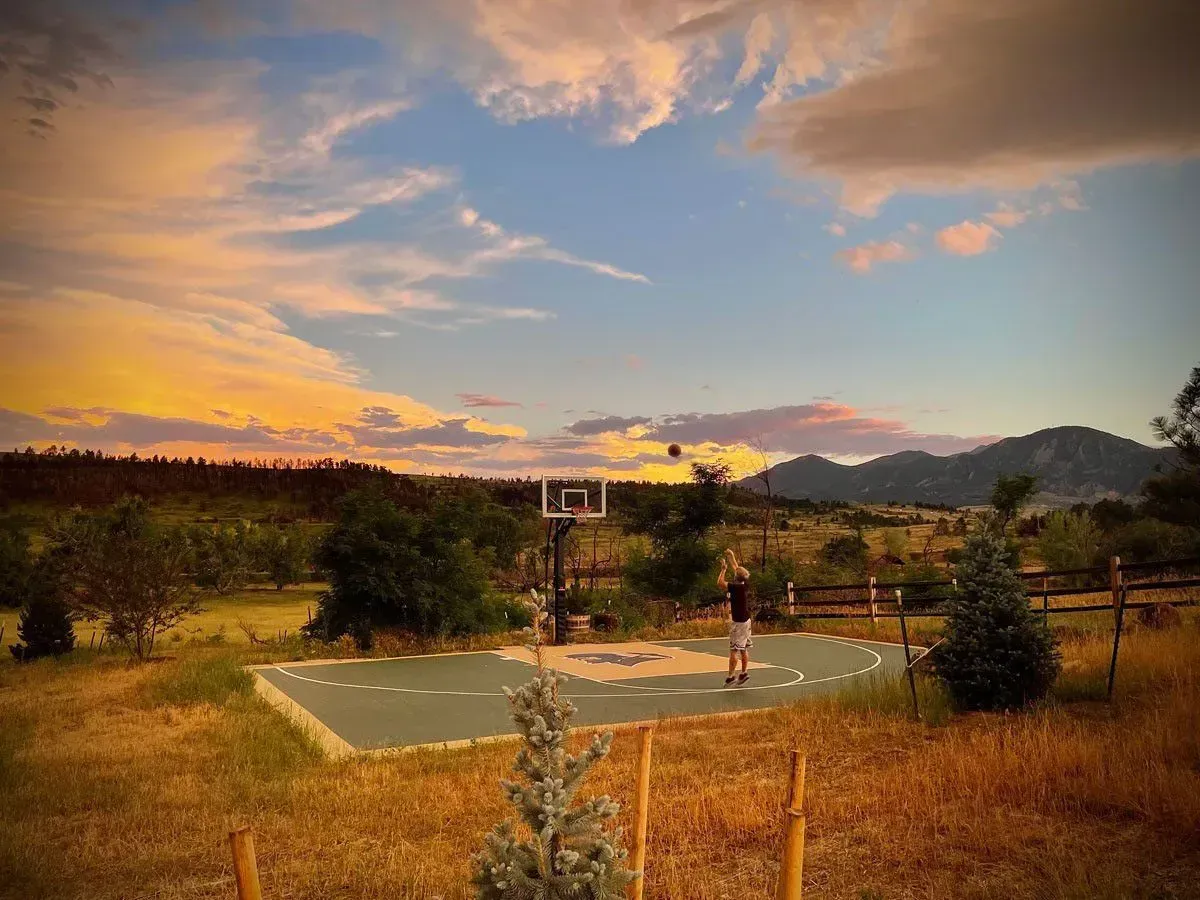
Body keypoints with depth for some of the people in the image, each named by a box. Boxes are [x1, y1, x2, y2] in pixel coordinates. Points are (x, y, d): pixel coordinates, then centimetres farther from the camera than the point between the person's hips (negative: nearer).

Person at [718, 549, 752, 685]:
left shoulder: (736, 587, -20)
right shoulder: (745, 584, 2)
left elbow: (720, 583, -22)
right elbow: (738, 569, 16)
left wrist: (724, 568, -12)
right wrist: (731, 556, 24)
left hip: (738, 622, -8)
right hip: (746, 620, 9)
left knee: (734, 650, -6)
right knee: (744, 649, 14)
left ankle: (730, 676, -5)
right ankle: (744, 673, 18)